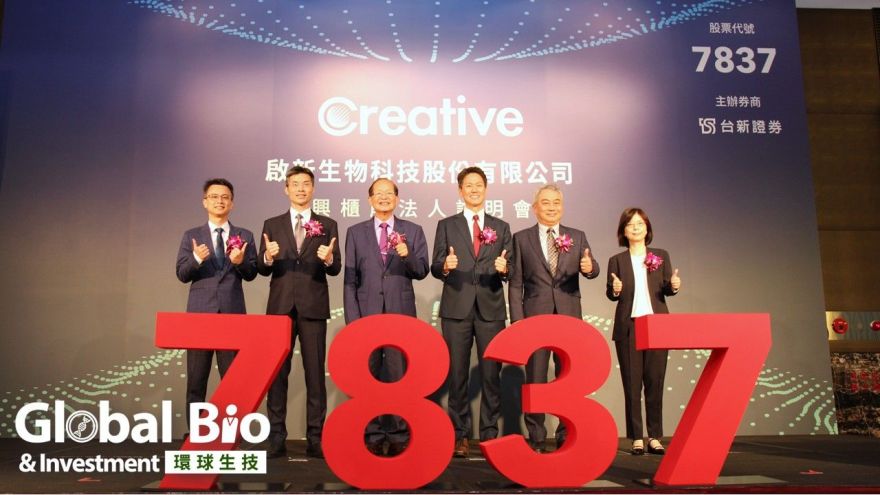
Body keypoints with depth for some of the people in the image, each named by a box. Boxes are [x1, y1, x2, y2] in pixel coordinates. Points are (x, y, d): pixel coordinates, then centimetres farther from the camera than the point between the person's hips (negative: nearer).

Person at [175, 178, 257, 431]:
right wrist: (197, 258, -20)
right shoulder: (191, 236, 8)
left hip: (233, 314, 0)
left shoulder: (245, 236, 9)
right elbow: (182, 275, -1)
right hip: (200, 313, 0)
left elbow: (251, 274, 3)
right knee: (196, 380, 4)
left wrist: (240, 262, -18)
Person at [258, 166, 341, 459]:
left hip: (313, 307, -1)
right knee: (277, 372, 5)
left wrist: (328, 259, -23)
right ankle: (276, 437, 12)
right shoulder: (272, 225, 9)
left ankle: (315, 438, 7)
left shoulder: (327, 225, 6)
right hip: (281, 306, 1)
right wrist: (268, 257, -18)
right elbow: (262, 269, 4)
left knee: (315, 372, 1)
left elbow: (336, 269, -1)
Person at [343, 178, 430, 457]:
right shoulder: (355, 232, 9)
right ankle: (372, 436, 14)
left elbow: (422, 271, 2)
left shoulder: (413, 231, 8)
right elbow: (350, 279, 5)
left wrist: (407, 255, -18)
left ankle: (398, 436, 10)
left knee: (399, 375, 1)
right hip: (367, 314, 1)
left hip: (401, 313, 0)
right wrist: (353, 319, -2)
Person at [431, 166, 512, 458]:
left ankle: (489, 433, 13)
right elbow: (435, 268, 3)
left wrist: (504, 269, -15)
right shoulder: (447, 225, 9)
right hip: (457, 309, -1)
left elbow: (509, 270, 7)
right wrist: (445, 266, -20)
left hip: (491, 309, 1)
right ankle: (460, 435, 12)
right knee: (457, 374, 3)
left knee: (491, 374, 3)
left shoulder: (501, 227, 13)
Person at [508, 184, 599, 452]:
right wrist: (517, 322, -5)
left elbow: (591, 269, 2)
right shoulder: (522, 238, 5)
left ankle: (567, 437, 17)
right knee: (535, 381, 3)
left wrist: (590, 267, -24)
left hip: (569, 317, 2)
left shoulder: (577, 237, 10)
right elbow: (515, 284, 3)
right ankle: (536, 438, 13)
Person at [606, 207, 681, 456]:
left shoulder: (661, 256, 10)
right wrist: (615, 290, -22)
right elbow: (610, 293, 1)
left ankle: (655, 437, 10)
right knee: (632, 384, 1)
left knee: (655, 382, 3)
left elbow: (667, 288, 7)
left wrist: (674, 286, -16)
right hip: (628, 328, -1)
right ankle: (637, 438, 8)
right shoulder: (617, 260, 6)